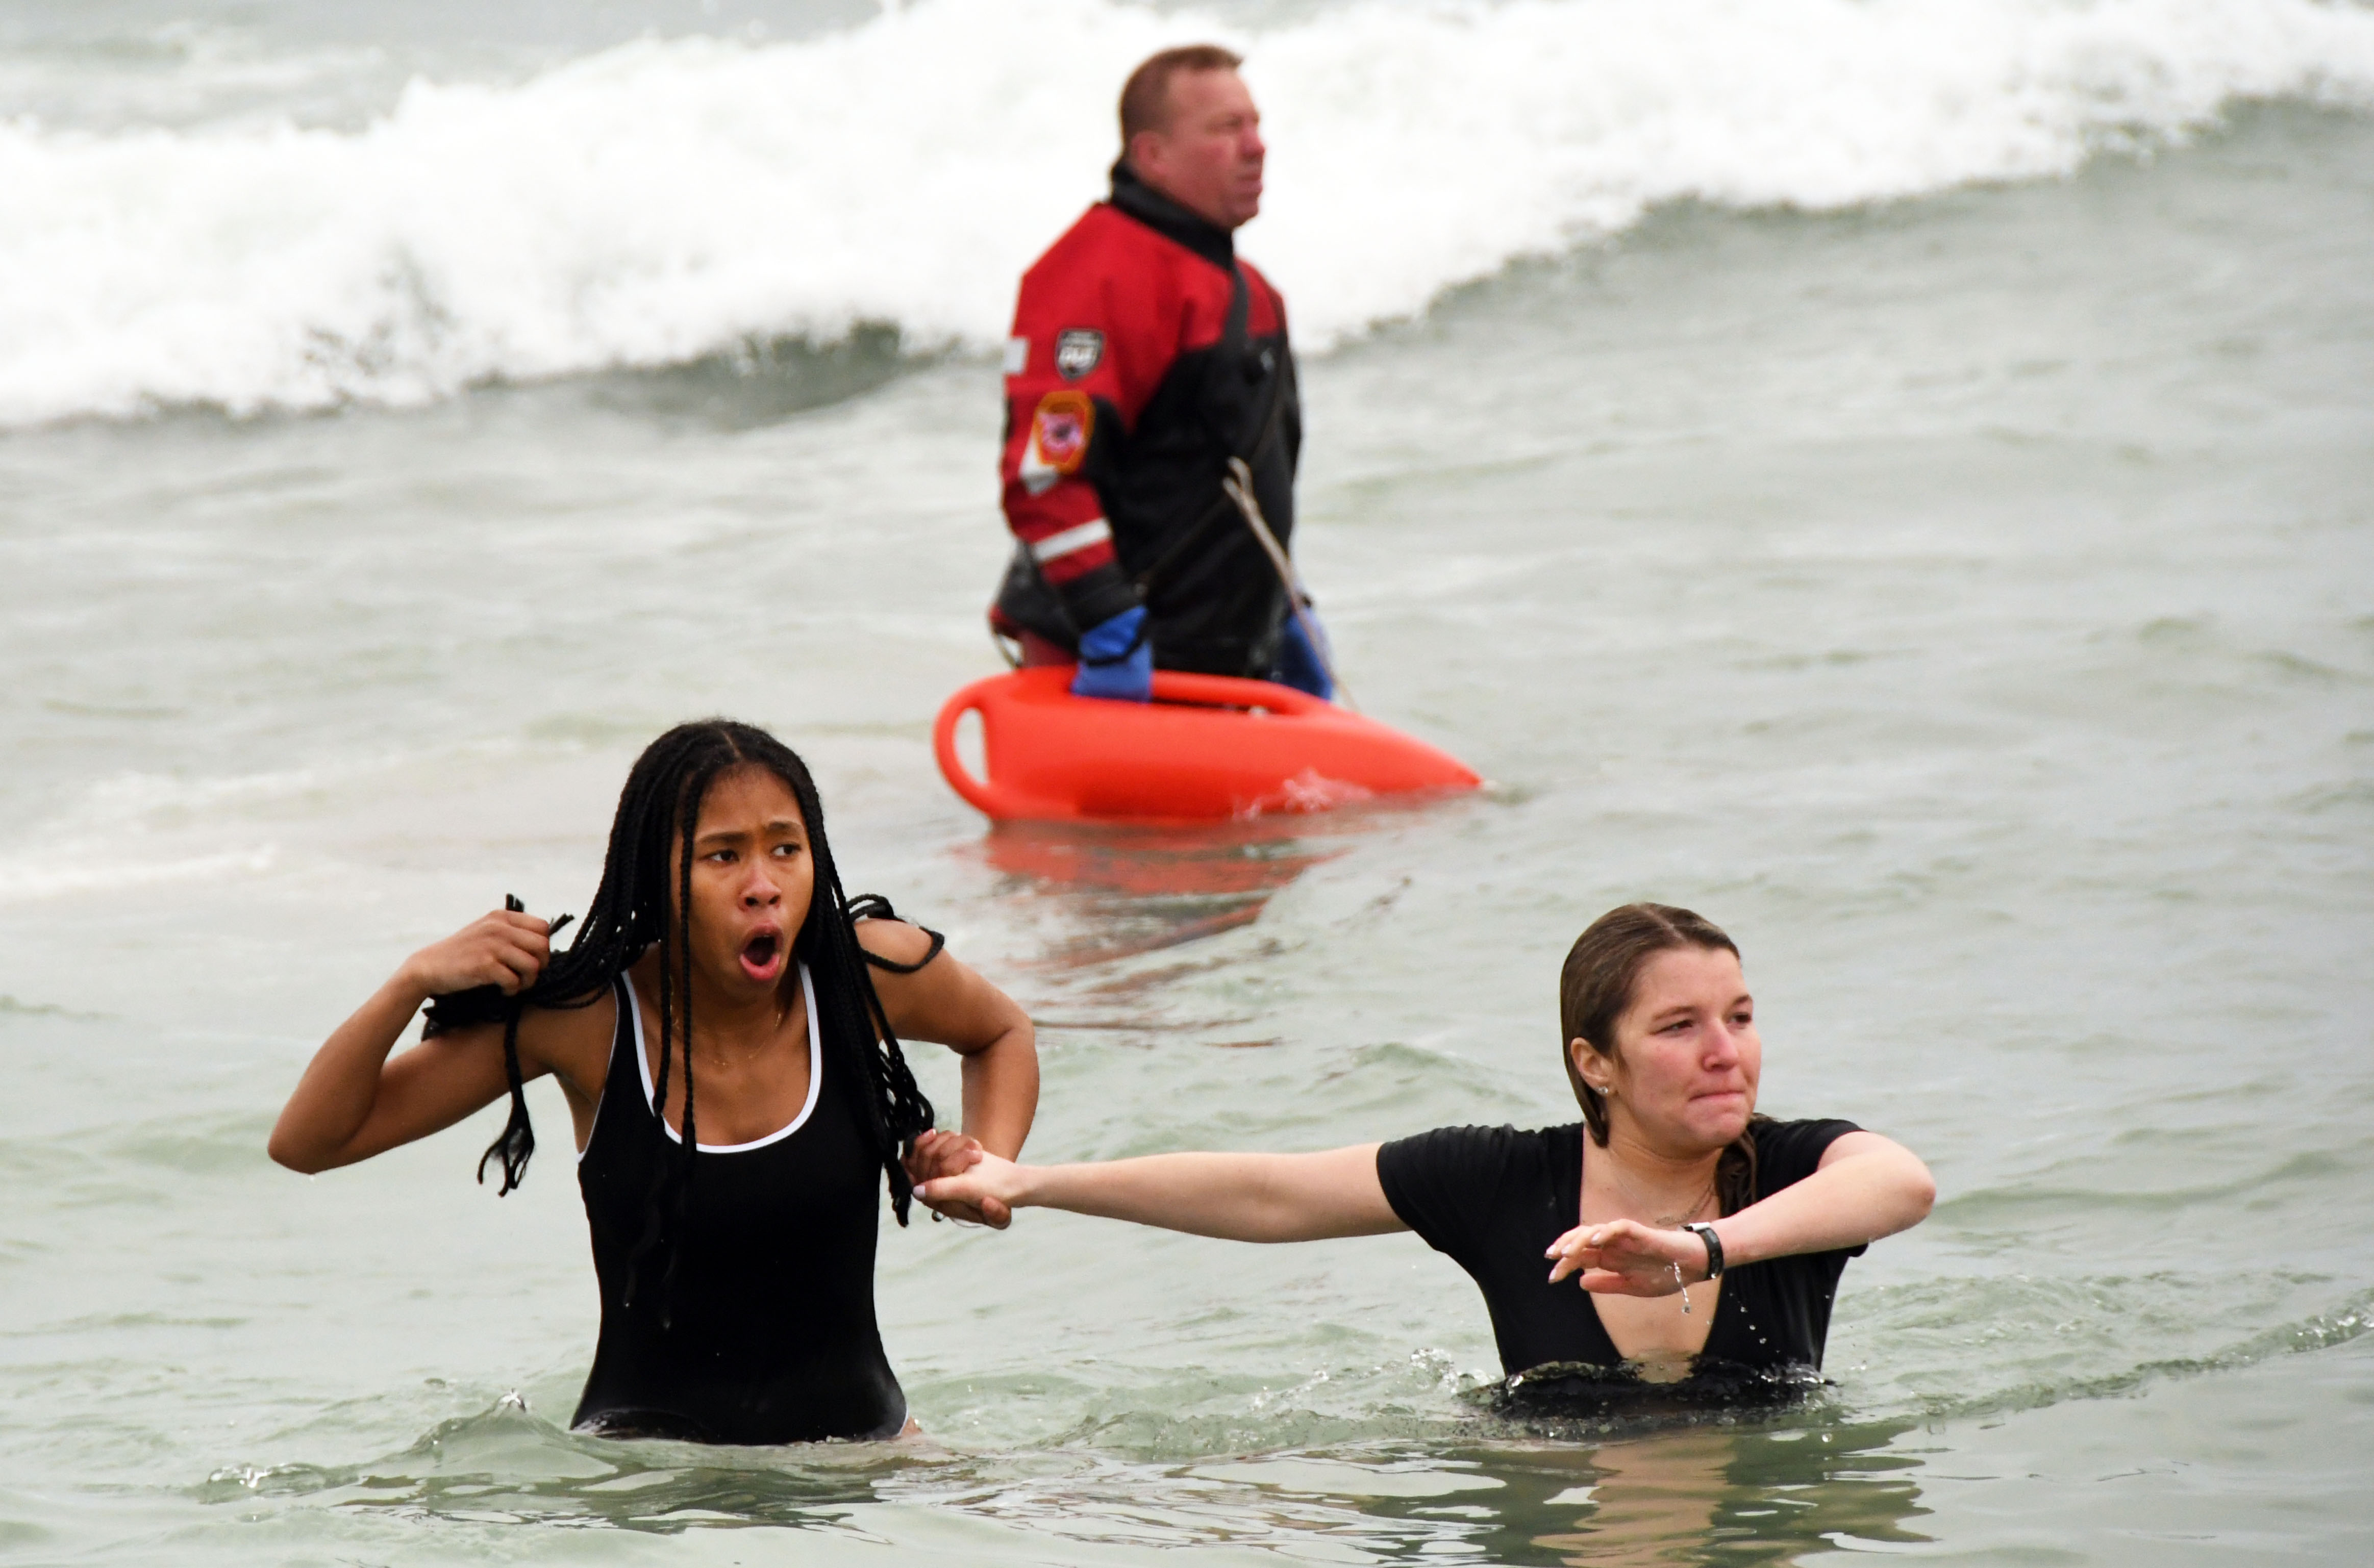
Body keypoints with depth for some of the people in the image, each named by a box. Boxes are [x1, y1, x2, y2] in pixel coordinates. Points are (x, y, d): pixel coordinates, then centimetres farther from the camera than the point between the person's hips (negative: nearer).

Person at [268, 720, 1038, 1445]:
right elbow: (306, 1143, -6)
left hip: (853, 1428, 2)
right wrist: (415, 982, -20)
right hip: (646, 1442, -2)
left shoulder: (867, 974, -6)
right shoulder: (586, 1016, -9)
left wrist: (989, 1172, 1)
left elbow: (1003, 1034, 20)